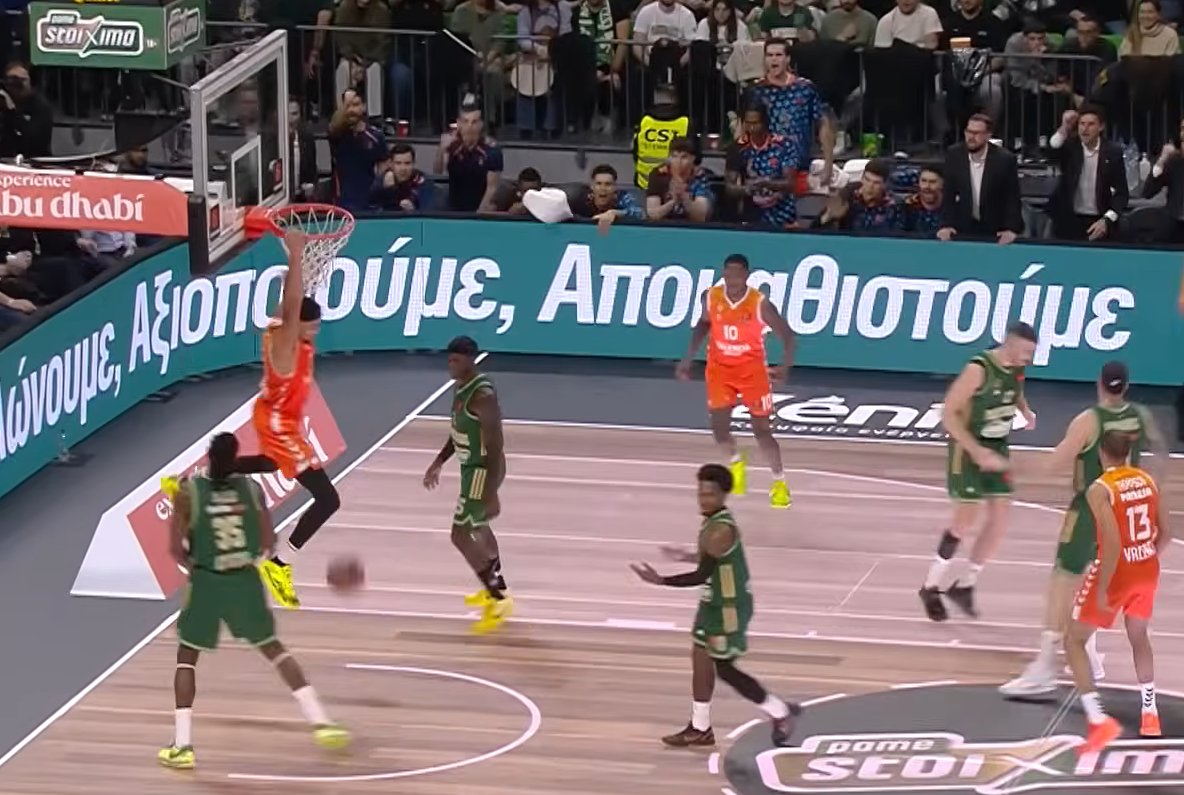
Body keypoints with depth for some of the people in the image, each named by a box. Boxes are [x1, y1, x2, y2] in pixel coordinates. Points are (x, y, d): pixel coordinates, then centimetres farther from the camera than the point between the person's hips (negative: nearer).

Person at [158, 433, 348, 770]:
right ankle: (320, 722, 11)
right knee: (274, 649, 19)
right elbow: (268, 543, -2)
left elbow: (177, 548, -11)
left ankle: (182, 746, 5)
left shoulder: (188, 491, -11)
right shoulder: (252, 488, -5)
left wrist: (195, 564, 9)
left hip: (206, 582, -2)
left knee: (186, 657, 14)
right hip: (245, 580, 2)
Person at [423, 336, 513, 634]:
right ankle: (495, 589, 45)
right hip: (472, 467, 10)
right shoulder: (461, 388, 4)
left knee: (461, 535, -10)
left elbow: (495, 446, -27)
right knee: (478, 528, 26)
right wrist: (439, 462, 21)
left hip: (483, 470, -10)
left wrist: (491, 493, -28)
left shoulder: (483, 395, -26)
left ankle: (499, 599, -3)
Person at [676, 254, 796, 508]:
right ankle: (736, 463, 30)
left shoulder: (760, 304, -20)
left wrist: (786, 365, -32)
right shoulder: (711, 298, -10)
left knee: (762, 430, -1)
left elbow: (785, 335, -15)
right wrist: (688, 359, 8)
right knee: (719, 427, -3)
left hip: (752, 369, -3)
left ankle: (780, 483, 17)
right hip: (720, 367, 3)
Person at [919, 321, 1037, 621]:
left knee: (999, 520, 1)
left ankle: (964, 586, 14)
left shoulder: (1018, 368, 0)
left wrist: (1025, 411, 1)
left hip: (997, 449, 7)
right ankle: (931, 587, 8)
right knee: (966, 520, -7)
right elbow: (949, 414, -22)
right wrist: (977, 451, -27)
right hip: (968, 449, -7)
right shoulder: (979, 369, -23)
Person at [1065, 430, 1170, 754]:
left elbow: (1112, 545, -23)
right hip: (1147, 571, 6)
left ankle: (1098, 720, -5)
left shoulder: (1100, 490, -16)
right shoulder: (1148, 481, 2)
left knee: (1074, 641, 8)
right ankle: (1150, 715, 32)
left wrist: (1101, 590, -17)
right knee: (1139, 637, 30)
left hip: (1115, 572, -6)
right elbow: (1165, 535, 6)